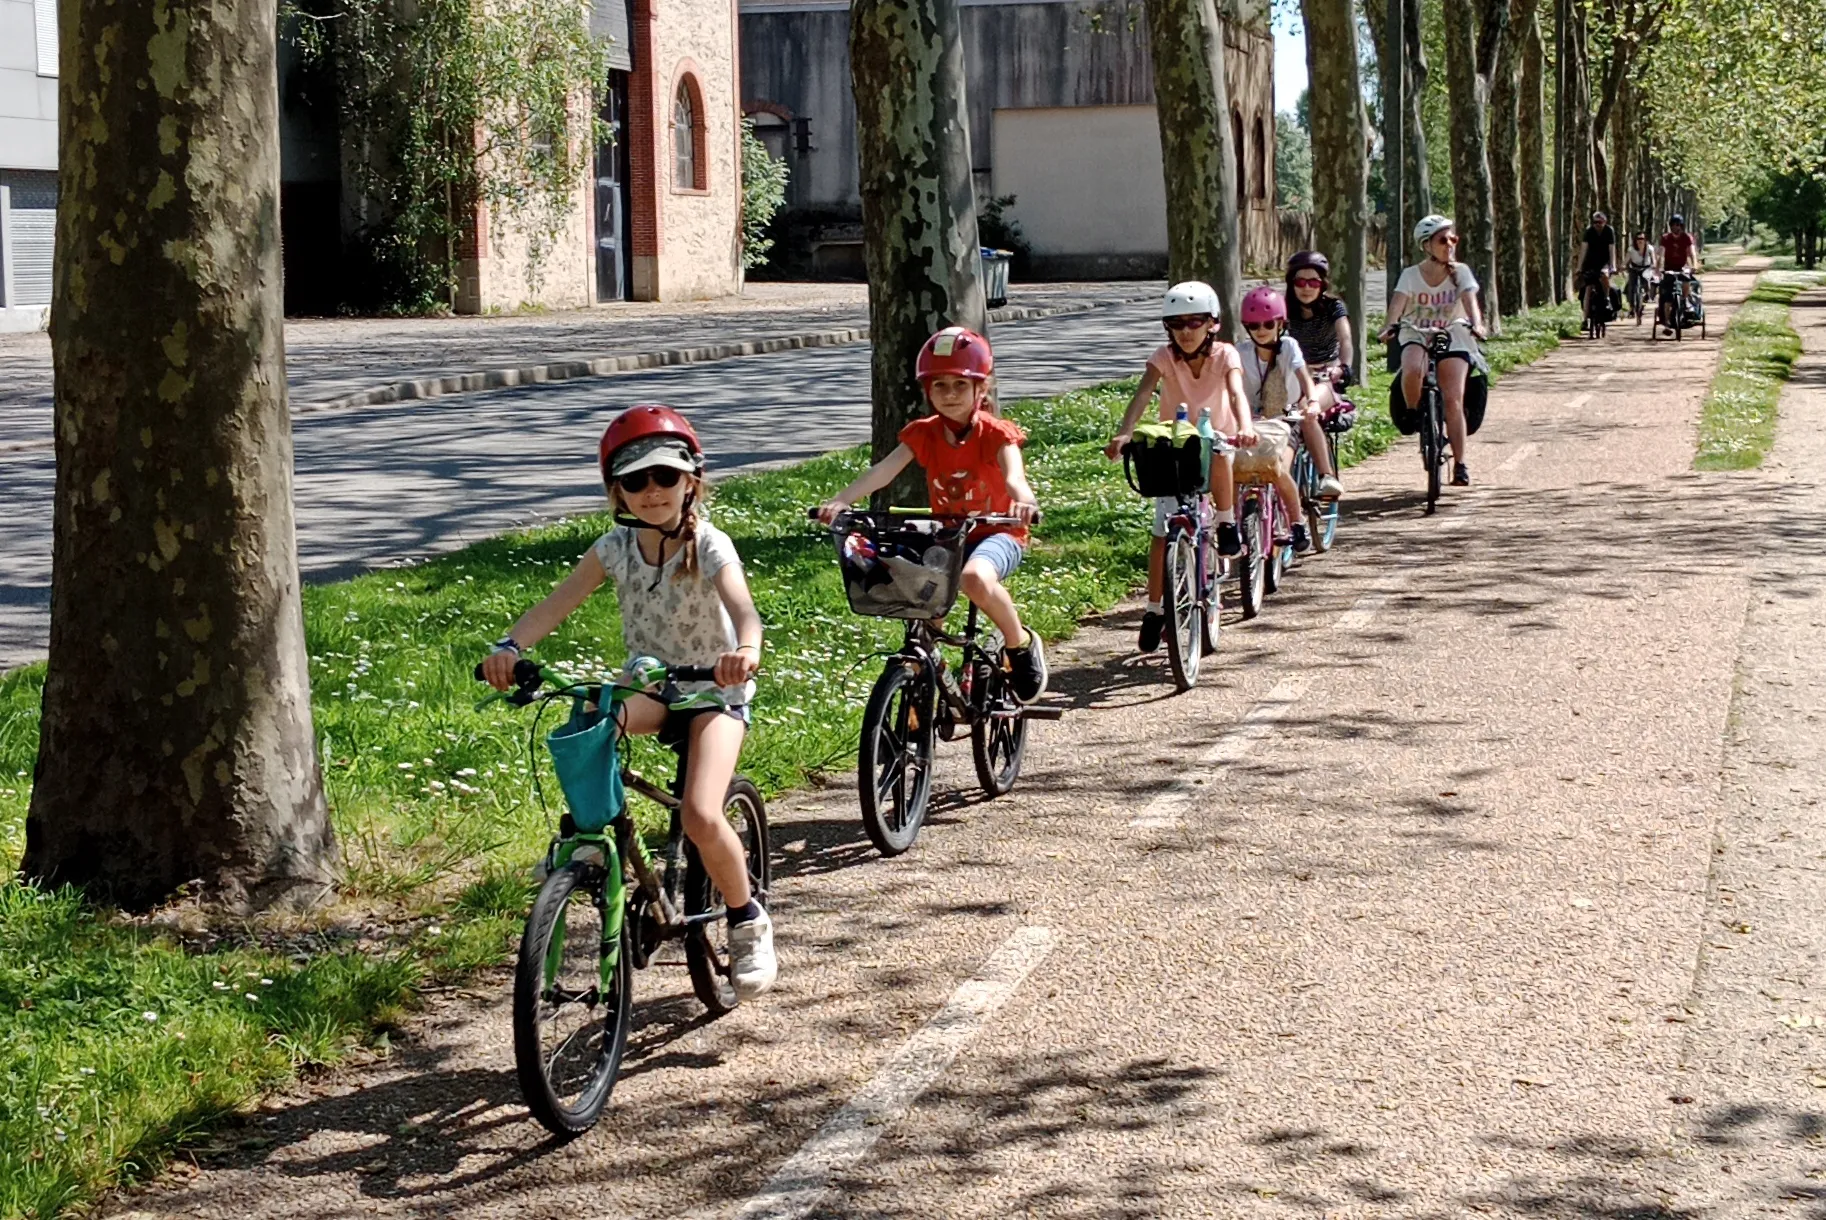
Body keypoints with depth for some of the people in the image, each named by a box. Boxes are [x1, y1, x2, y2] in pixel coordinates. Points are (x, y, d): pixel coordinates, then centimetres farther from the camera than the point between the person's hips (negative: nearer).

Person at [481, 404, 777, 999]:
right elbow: (557, 603, -16)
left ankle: (749, 923, 2)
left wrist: (746, 651, -59)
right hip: (651, 685, 4)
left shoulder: (709, 545, -18)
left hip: (715, 689, -4)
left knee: (700, 817, -23)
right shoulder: (616, 547, -6)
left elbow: (743, 609, -36)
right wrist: (509, 646, -36)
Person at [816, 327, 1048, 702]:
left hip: (996, 533, -4)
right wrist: (841, 500, -38)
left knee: (976, 578, -36)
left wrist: (1024, 501, -58)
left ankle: (1020, 644, -10)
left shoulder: (995, 434, -13)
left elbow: (1013, 474, -32)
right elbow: (884, 469, -20)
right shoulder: (924, 434, -4)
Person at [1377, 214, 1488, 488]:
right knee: (1412, 370, -36)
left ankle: (1460, 465, -12)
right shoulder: (1411, 275, -2)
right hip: (1416, 336, 0)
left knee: (1453, 400, -14)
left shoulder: (1461, 272, 0)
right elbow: (1398, 302, -17)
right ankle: (1413, 413, -7)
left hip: (1452, 338, 0)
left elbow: (1470, 300, -15)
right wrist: (1390, 326, -38)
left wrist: (1476, 324, -36)